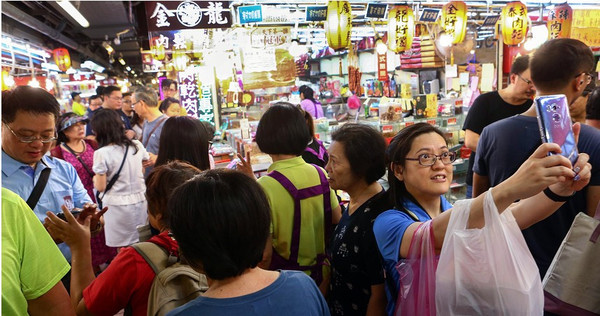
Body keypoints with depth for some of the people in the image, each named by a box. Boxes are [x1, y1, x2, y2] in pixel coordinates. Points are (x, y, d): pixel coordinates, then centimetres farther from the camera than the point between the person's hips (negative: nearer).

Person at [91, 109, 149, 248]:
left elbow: (100, 187, -10)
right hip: (140, 202, 5)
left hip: (117, 207, -4)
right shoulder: (137, 146, 1)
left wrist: (95, 179, 11)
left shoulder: (102, 153, -12)